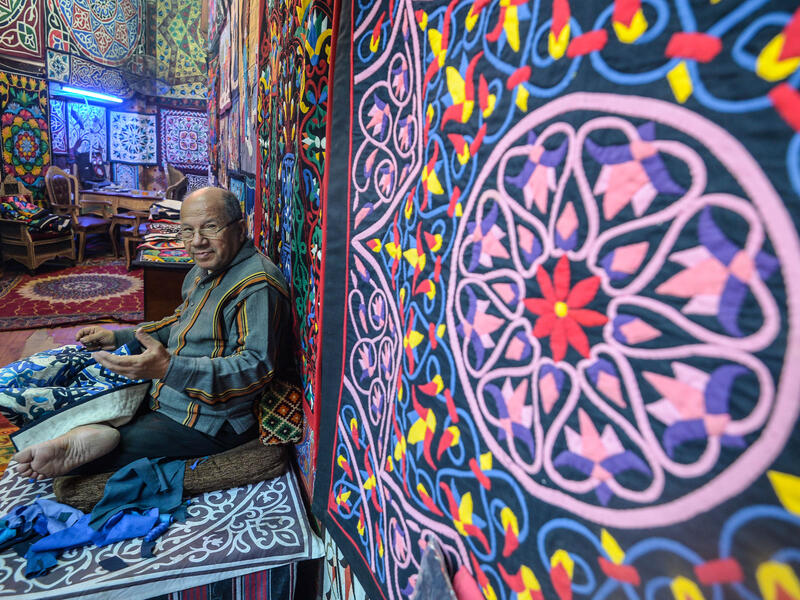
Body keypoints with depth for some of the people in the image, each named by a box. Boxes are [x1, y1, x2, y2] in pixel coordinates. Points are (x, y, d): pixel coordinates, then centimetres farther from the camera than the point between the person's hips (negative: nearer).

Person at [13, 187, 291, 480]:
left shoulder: (258, 284, -26)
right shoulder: (204, 269, 7)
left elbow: (256, 366, -32)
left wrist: (169, 368, -40)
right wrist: (119, 337, 14)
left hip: (209, 424, -10)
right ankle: (95, 432, -13)